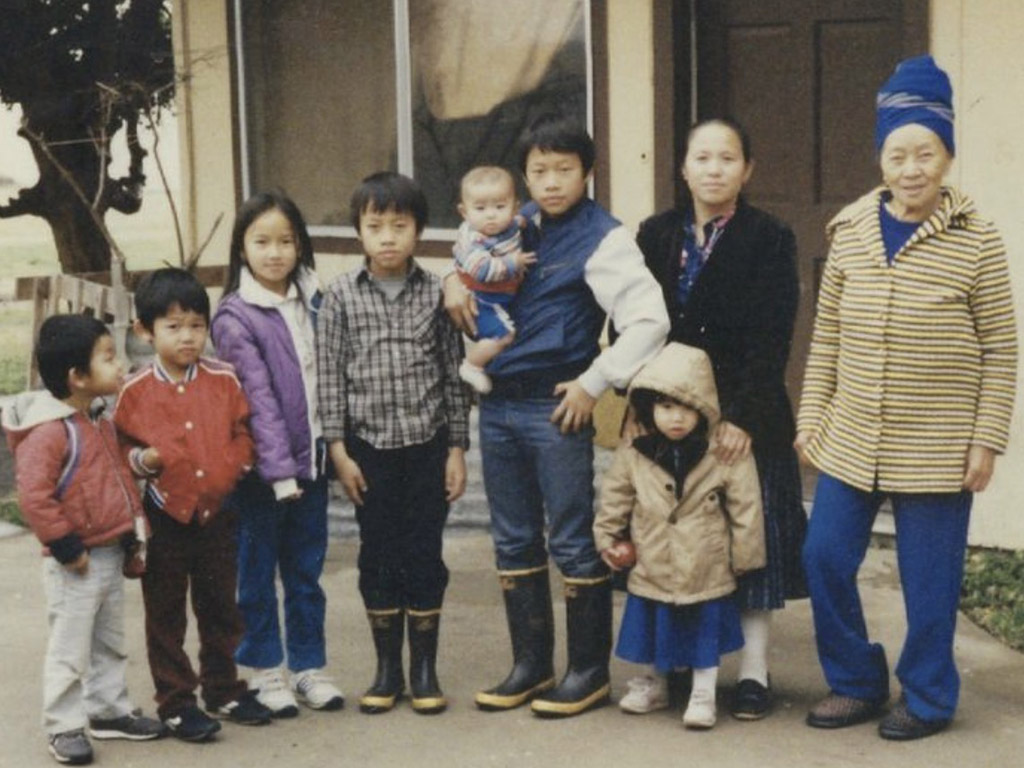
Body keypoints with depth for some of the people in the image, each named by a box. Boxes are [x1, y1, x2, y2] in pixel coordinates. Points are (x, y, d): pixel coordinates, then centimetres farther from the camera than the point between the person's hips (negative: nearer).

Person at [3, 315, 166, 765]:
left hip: (111, 554, 9)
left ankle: (109, 711, 32)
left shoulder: (101, 422, 8)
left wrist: (134, 525, 14)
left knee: (110, 644, 19)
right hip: (76, 565, -9)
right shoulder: (48, 432, -22)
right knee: (70, 650, 1)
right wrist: (66, 548, -21)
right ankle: (64, 728, 12)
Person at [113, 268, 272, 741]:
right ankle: (175, 702, 19)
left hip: (218, 515, 3)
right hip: (164, 519, -3)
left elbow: (242, 433, 7)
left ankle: (223, 689, 32)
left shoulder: (224, 380, -2)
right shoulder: (135, 391, -8)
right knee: (166, 615, 8)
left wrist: (236, 465, -10)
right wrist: (141, 460, -19)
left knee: (220, 609, 16)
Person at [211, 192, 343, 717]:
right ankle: (264, 671, 19)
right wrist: (279, 470, -19)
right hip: (262, 468, -5)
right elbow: (258, 397, -16)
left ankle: (309, 667, 23)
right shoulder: (235, 317, -10)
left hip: (311, 458, 5)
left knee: (307, 570, 12)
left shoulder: (312, 303, 7)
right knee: (258, 570, 7)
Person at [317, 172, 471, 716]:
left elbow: (453, 372, 3)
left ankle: (425, 668, 17)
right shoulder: (341, 295, -2)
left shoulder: (435, 293, 0)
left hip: (427, 446, 0)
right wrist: (338, 448, -4)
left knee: (425, 554, 5)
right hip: (370, 447, 0)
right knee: (378, 555, 8)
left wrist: (458, 448, 1)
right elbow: (329, 374, -1)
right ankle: (387, 667, 20)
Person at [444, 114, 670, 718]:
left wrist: (595, 383, -15)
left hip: (556, 407, -7)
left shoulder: (603, 239, -9)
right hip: (498, 403, 7)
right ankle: (531, 664, 25)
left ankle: (589, 670, 15)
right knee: (514, 541, 13)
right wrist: (455, 278, 8)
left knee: (572, 542, 2)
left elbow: (649, 321, -17)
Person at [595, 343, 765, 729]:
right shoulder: (632, 456, -7)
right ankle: (656, 683, 41)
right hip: (651, 576, 2)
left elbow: (746, 510, -7)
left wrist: (743, 559, -4)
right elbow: (612, 505, 5)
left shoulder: (728, 456, -14)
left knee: (705, 640, 12)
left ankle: (703, 695, 29)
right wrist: (610, 542, 4)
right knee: (655, 638, 20)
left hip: (707, 577, -2)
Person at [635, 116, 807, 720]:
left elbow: (770, 342, -10)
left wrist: (744, 417, -18)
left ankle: (754, 671, 10)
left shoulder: (769, 240, -3)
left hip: (747, 419, -3)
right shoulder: (656, 235, 8)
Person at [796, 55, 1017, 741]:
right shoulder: (850, 230, 3)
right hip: (849, 443, 4)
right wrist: (812, 415, 8)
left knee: (928, 581, 5)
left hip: (936, 452, -4)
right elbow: (827, 335, 10)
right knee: (825, 560, 6)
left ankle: (928, 699, 26)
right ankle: (856, 683, 27)